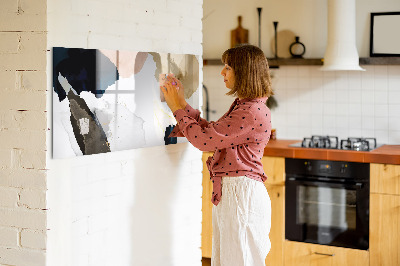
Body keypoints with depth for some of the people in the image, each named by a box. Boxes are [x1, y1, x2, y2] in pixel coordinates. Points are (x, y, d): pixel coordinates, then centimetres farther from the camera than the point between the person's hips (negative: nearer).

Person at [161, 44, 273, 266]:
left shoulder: (253, 112, -19)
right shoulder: (242, 106, 14)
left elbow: (204, 139, -19)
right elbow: (210, 131, 17)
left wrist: (178, 108, -7)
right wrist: (182, 103, 15)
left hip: (241, 193, -10)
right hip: (228, 192, 10)